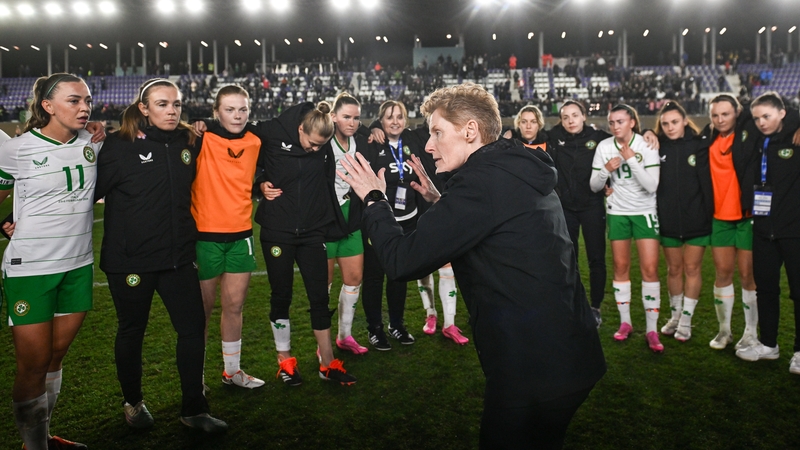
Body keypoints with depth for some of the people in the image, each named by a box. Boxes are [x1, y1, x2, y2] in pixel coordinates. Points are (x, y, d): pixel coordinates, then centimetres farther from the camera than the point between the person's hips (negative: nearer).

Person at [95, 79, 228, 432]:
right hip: (130, 259, -3)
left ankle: (194, 409, 18)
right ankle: (133, 402, 35)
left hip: (178, 257, 4)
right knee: (132, 331, 12)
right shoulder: (120, 146, -9)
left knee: (193, 327, 3)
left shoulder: (189, 142, 4)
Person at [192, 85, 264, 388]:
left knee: (234, 306, 12)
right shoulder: (202, 140, -9)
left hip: (241, 234, 4)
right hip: (205, 235, -4)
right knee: (203, 308, 6)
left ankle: (232, 370, 27)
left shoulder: (255, 142, 7)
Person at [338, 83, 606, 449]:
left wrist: (374, 199, -4)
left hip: (535, 368, -10)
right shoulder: (521, 172, 11)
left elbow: (402, 261, -19)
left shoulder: (482, 179, -19)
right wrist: (438, 201, 16)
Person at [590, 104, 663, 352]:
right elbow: (594, 186, 0)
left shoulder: (646, 145, -10)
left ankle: (651, 329, 0)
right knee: (621, 267, 5)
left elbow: (651, 185, -18)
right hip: (617, 212, 2)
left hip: (645, 212, -2)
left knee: (650, 269, -8)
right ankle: (625, 322, 19)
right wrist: (606, 169, -18)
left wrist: (632, 159, -23)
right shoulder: (604, 147, -2)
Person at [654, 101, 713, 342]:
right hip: (668, 221, 2)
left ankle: (686, 320, 16)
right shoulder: (658, 147, 1)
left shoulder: (700, 145, -5)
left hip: (696, 220, -2)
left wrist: (710, 214, -11)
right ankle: (675, 315, 28)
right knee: (674, 269, 13)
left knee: (692, 269, 6)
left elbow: (707, 182, -7)